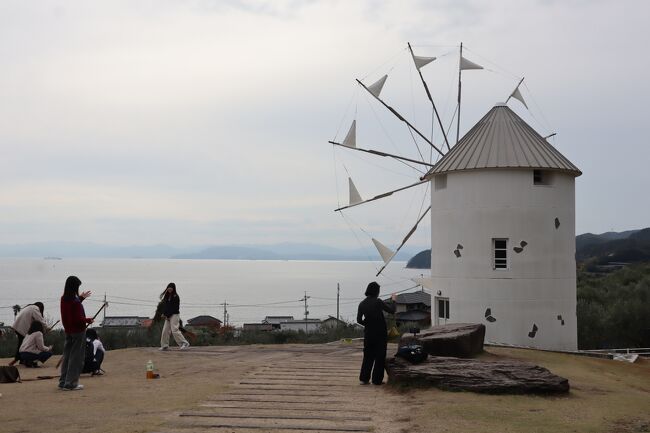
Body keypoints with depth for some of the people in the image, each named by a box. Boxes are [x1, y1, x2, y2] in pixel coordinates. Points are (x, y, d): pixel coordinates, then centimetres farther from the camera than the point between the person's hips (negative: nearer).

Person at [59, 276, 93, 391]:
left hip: (68, 331, 8)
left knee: (67, 357, 16)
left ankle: (63, 382, 21)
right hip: (78, 331, -8)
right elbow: (78, 318, -21)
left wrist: (81, 298, 23)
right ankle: (71, 384, 3)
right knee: (76, 358, 1)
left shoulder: (64, 299, 2)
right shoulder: (75, 301, -21)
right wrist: (88, 320, -4)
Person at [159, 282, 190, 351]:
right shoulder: (166, 296, 13)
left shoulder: (175, 297, -8)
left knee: (175, 330, -16)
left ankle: (185, 343, -14)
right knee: (165, 331, 4)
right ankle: (164, 346, 11)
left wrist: (168, 315, -13)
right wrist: (164, 314, -2)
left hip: (174, 315, -7)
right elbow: (164, 306, 13)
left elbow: (175, 308, -12)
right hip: (168, 316, 7)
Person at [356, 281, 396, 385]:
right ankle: (377, 380, 3)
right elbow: (391, 310, -7)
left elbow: (359, 320, 6)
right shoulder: (378, 302, -14)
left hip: (368, 333, 5)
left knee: (368, 356, 12)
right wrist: (393, 300, 9)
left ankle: (364, 378, 9)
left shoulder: (362, 304, 2)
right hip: (380, 333, -5)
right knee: (380, 357, 3)